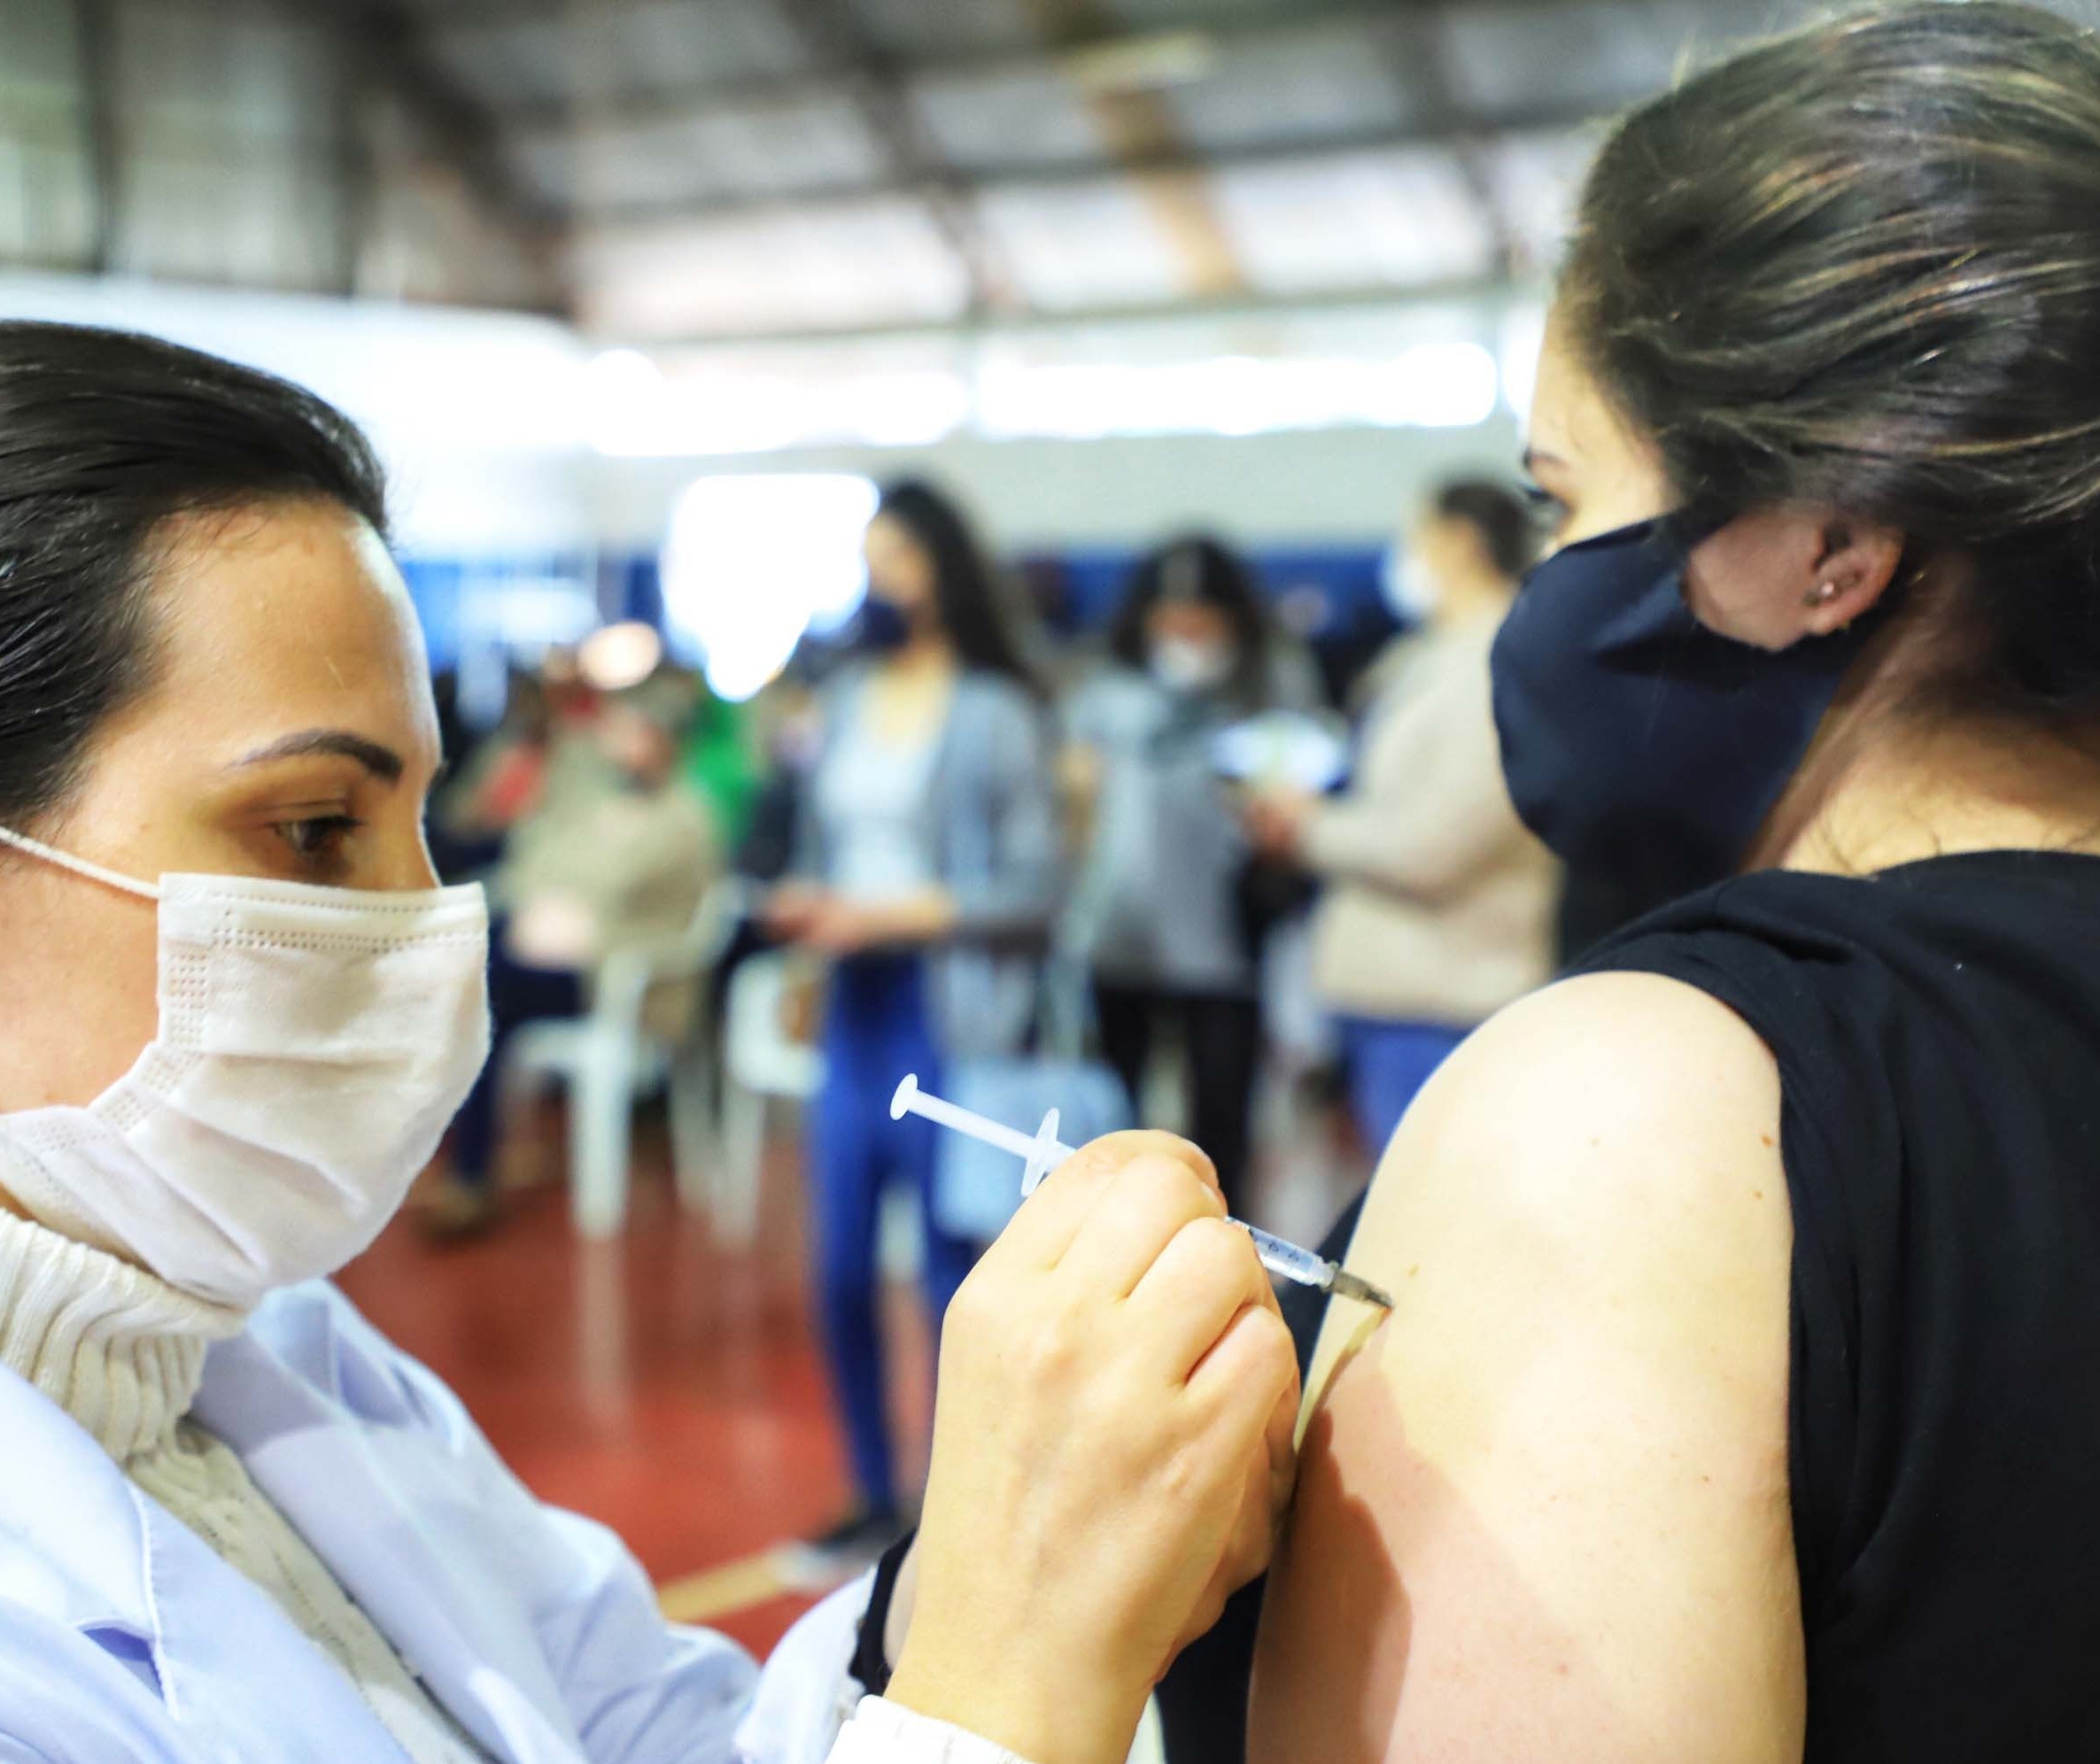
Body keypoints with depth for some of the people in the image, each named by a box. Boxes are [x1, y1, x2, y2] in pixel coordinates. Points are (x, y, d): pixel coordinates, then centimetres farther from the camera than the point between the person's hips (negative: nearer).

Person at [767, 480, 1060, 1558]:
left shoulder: (994, 714, -6)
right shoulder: (847, 699, 10)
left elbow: (1032, 891, -8)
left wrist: (893, 913, -13)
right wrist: (805, 904, -2)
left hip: (948, 1011, -5)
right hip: (854, 1009, 6)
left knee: (951, 1272, 1)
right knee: (840, 1273, 8)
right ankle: (875, 1497, 25)